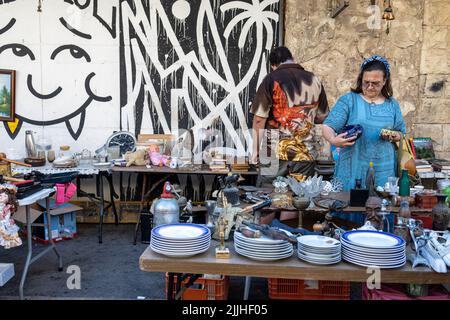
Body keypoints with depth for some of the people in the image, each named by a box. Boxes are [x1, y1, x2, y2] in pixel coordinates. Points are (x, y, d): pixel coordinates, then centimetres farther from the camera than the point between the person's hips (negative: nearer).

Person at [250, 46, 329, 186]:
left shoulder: (272, 79, -4)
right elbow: (321, 117, 13)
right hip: (306, 153, 3)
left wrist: (255, 150, 0)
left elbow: (259, 119, -7)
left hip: (276, 153, -3)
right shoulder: (315, 81, 6)